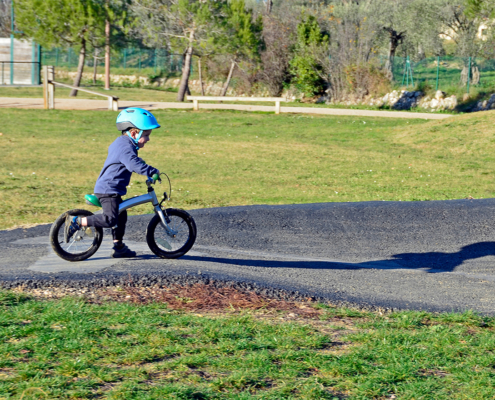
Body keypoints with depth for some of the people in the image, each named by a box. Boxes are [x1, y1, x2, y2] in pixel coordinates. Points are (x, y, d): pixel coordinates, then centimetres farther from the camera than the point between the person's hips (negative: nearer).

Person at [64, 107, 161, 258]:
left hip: (107, 188, 11)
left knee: (121, 217, 18)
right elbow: (134, 164, -34)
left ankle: (118, 247, 27)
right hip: (108, 190, -11)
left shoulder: (121, 142, 17)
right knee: (110, 219, -19)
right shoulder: (125, 147, -18)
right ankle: (76, 222, -16)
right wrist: (152, 171, -32)